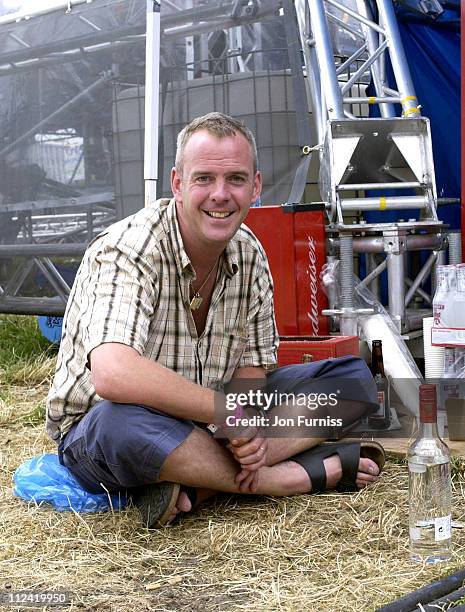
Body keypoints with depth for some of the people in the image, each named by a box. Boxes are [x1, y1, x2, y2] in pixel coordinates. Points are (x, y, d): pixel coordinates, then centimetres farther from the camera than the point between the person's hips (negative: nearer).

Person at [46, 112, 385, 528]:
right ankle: (304, 476, -23)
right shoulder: (128, 251, -25)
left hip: (204, 427, 7)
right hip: (93, 435, -7)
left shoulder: (249, 255, -4)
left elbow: (252, 365, 3)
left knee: (354, 377, -1)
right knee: (124, 420, -43)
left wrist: (247, 435, -20)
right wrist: (231, 412, -32)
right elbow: (112, 375, -41)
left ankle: (196, 488, -23)